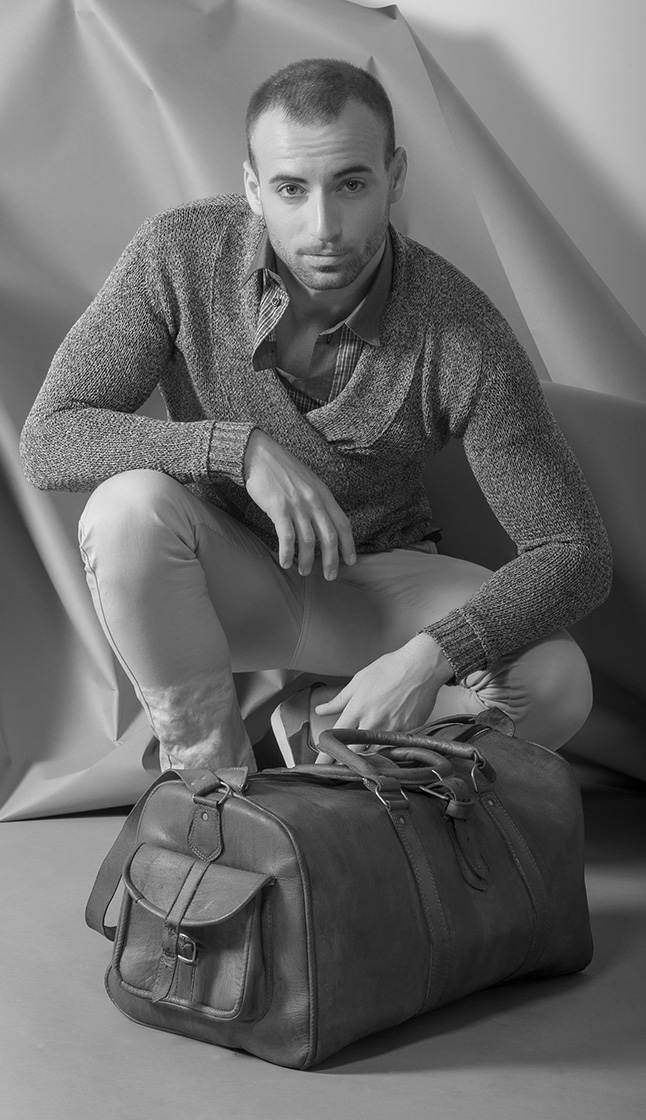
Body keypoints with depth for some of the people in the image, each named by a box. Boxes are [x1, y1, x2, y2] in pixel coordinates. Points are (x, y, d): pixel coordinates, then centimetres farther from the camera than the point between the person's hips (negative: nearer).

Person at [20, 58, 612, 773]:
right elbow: (48, 439, -21)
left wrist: (430, 655, -38)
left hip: (373, 578, 0)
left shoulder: (459, 332, -24)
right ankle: (212, 780, -14)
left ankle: (322, 723, 3)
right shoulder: (181, 255, -20)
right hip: (223, 579, 0)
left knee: (555, 684, -26)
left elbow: (575, 553, -21)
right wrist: (241, 447, -35)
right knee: (131, 506, -34)